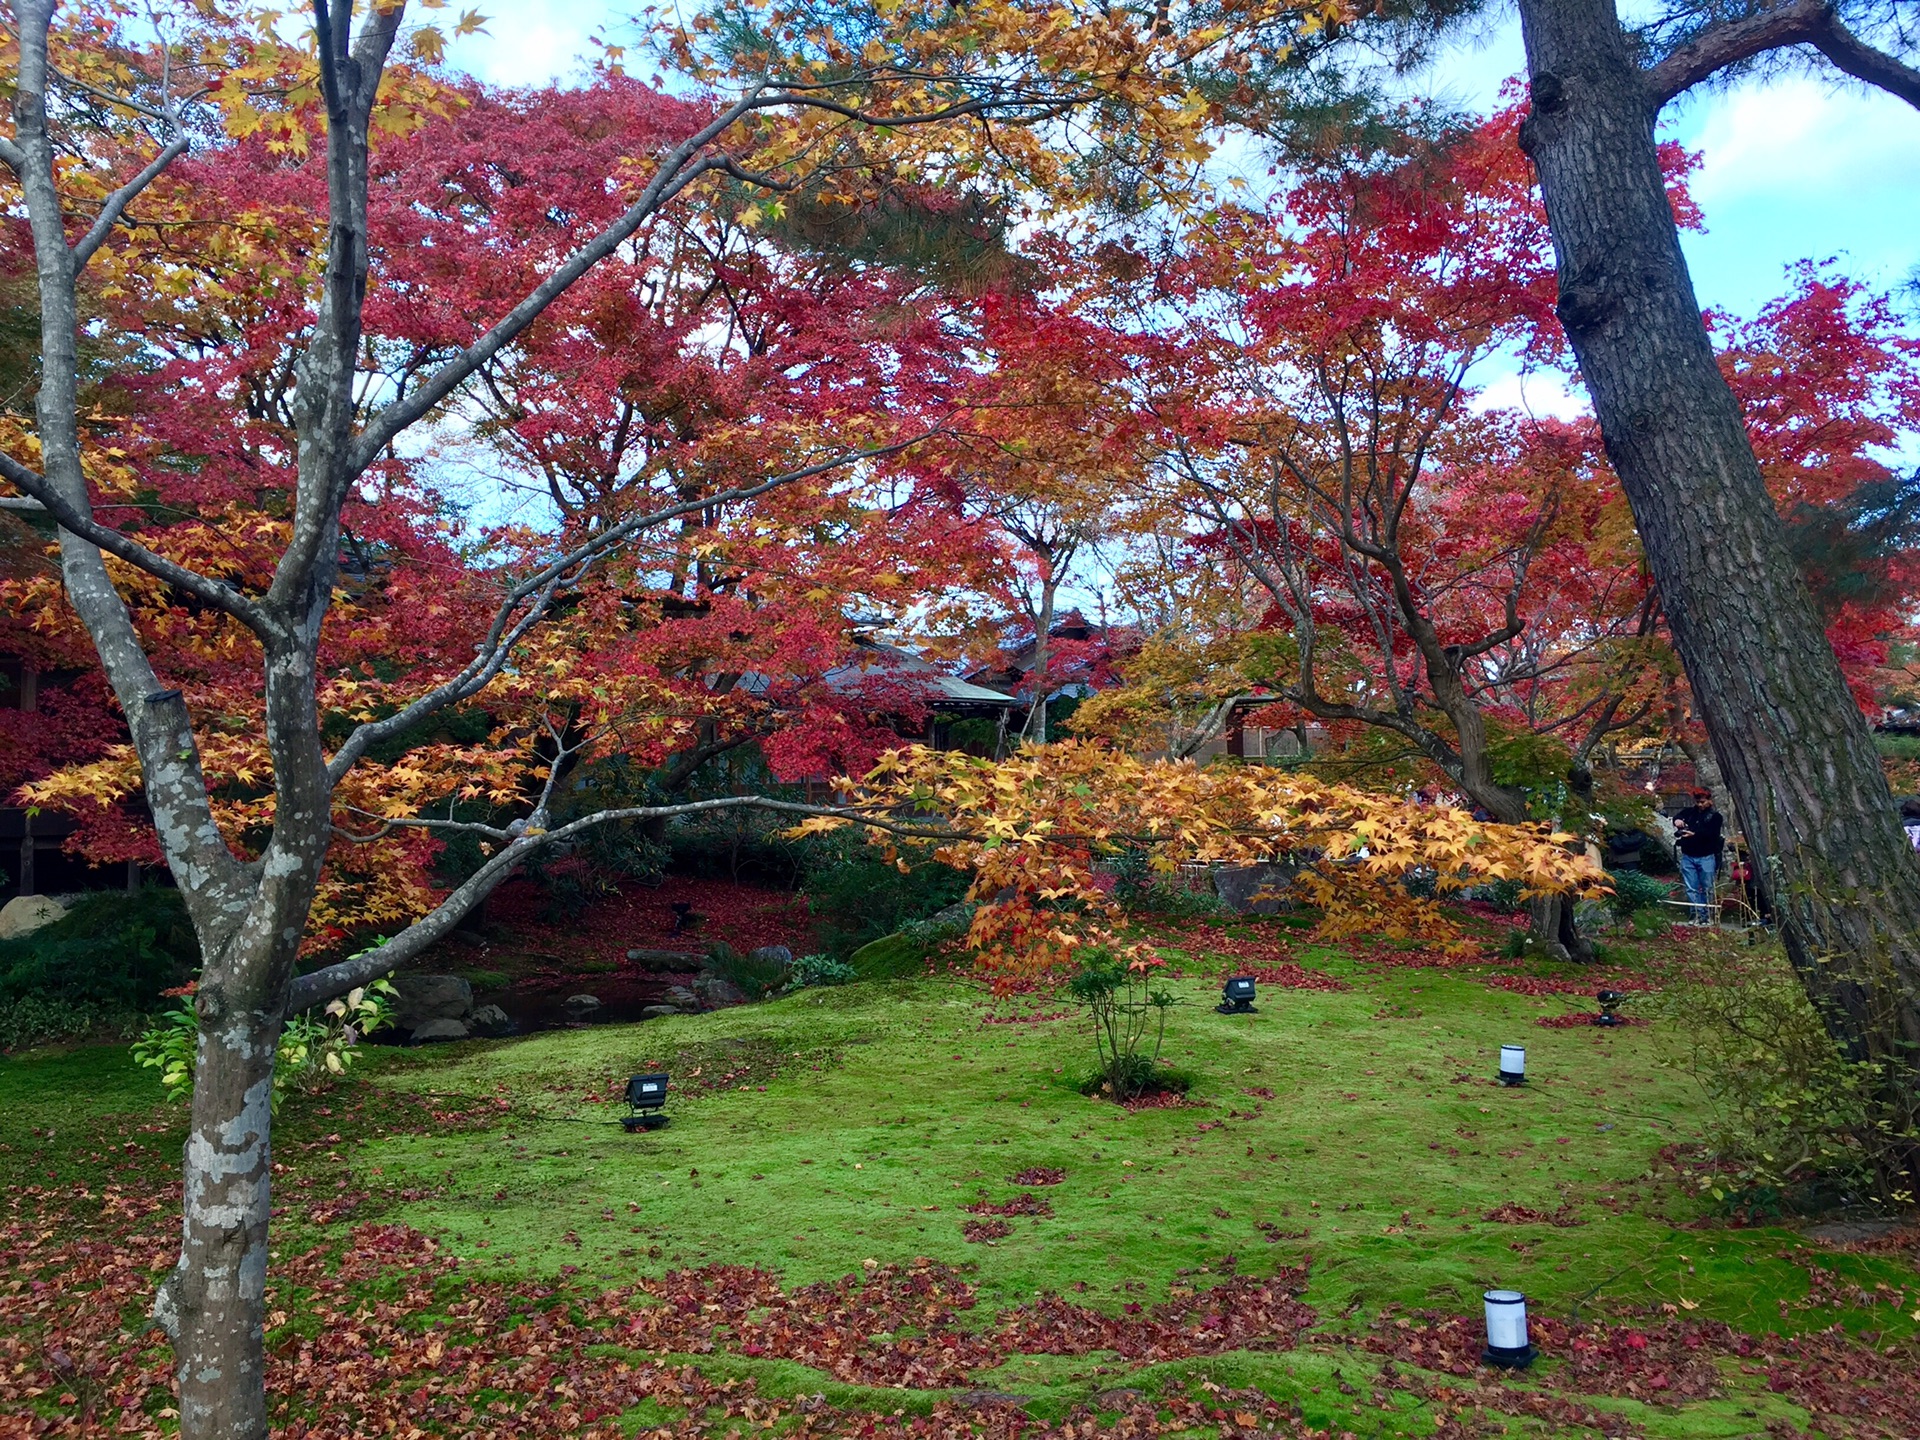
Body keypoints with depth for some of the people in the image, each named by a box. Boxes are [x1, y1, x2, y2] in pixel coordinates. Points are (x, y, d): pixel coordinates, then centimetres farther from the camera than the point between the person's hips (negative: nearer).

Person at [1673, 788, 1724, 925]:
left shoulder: (1715, 816, -2)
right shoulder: (1689, 811, 8)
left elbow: (1712, 833, -16)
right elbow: (1676, 817, -3)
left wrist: (1694, 834, -30)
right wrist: (1677, 821, -28)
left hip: (1706, 857, -3)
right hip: (1688, 856, 3)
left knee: (1707, 888, 4)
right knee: (1692, 889, 4)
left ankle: (1708, 915, 14)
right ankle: (1698, 914, 10)